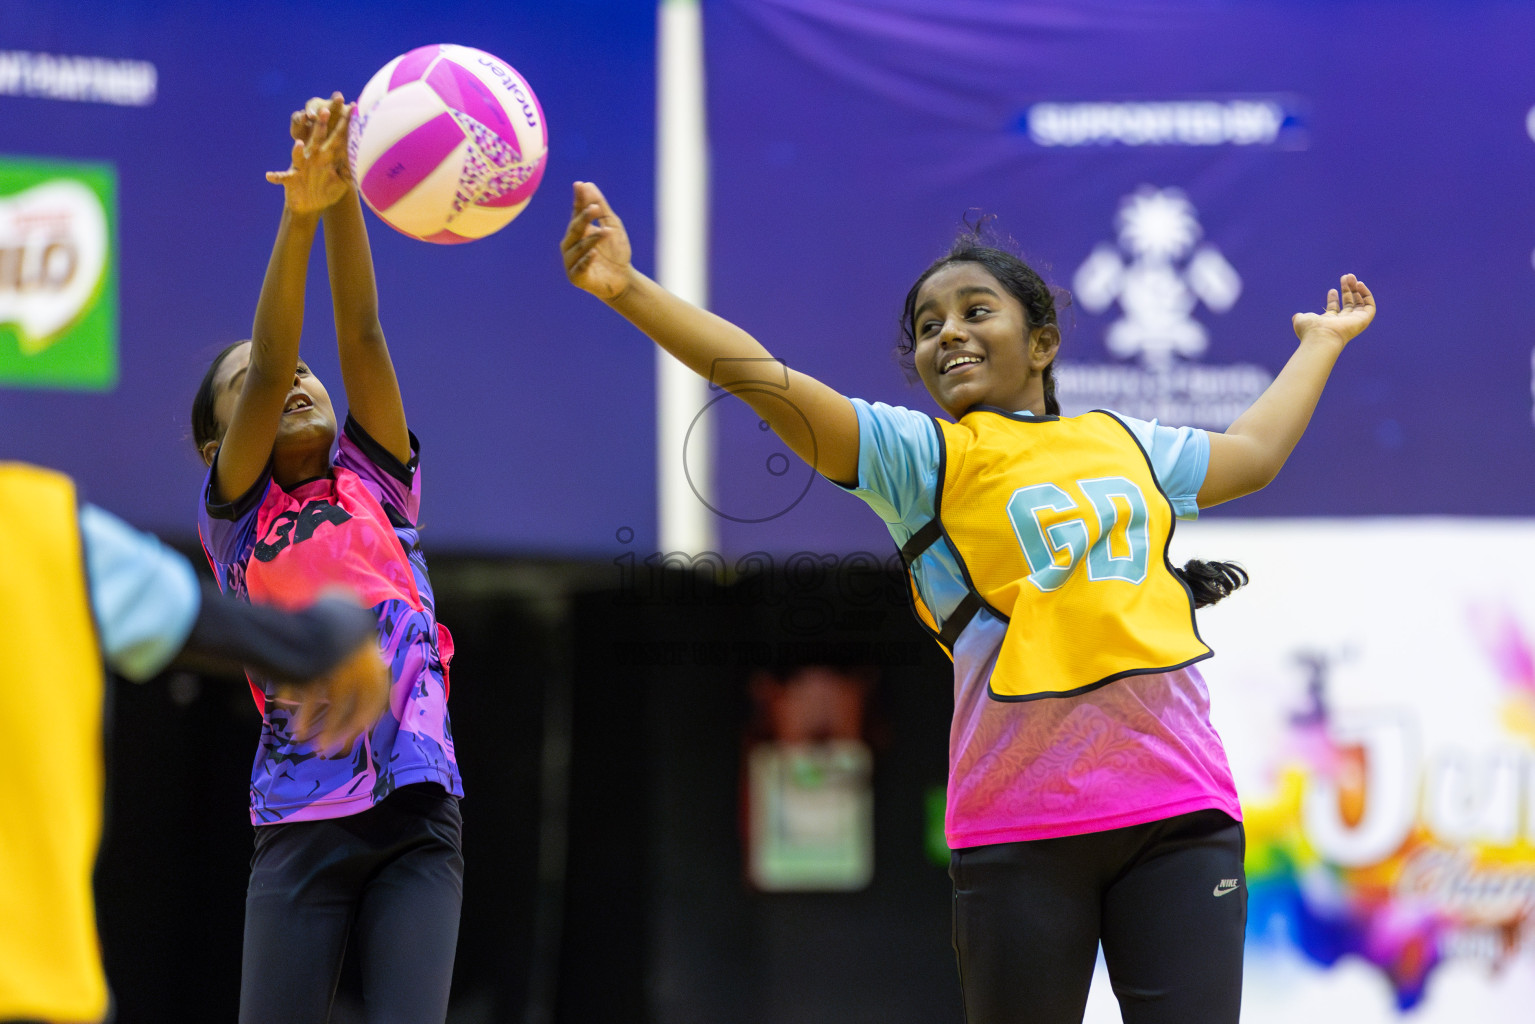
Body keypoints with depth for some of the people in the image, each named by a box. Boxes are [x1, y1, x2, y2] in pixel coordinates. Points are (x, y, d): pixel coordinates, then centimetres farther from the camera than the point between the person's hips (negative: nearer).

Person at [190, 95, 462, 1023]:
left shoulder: (377, 484, 17)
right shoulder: (234, 518, 10)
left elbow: (362, 337, 3)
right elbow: (266, 368, -5)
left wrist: (345, 196, -12)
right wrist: (300, 214, -19)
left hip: (419, 815, 2)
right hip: (302, 828, -1)